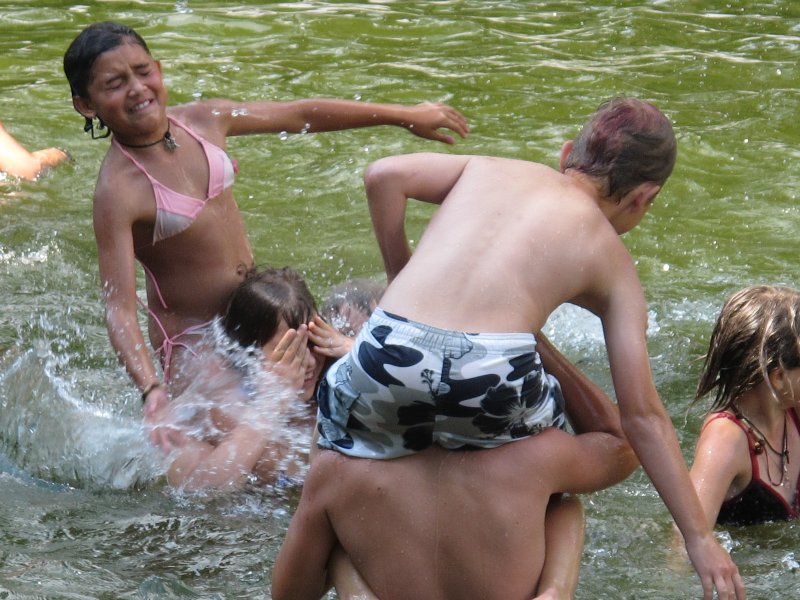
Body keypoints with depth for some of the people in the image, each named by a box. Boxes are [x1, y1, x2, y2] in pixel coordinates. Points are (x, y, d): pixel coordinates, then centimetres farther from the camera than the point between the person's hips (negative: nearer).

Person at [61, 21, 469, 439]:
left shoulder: (202, 121, -5)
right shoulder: (116, 193, -24)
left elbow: (302, 116, 8)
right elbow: (119, 308, -28)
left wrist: (403, 116, 13)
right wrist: (152, 391, -44)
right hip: (195, 339, -7)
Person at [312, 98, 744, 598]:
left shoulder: (491, 169, 28)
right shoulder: (611, 259, 21)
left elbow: (384, 175, 14)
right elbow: (643, 414, 17)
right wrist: (700, 537, 20)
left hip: (388, 363, 1)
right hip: (493, 386, -1)